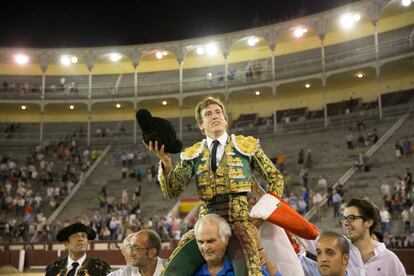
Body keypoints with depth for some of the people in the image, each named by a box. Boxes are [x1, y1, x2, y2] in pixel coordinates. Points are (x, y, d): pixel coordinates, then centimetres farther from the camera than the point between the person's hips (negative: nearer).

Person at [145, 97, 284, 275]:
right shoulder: (192, 155, 11)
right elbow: (172, 191, 1)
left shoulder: (247, 145, 8)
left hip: (241, 221, -2)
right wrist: (165, 161, -16)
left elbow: (275, 178, 15)